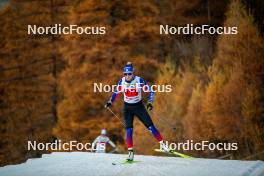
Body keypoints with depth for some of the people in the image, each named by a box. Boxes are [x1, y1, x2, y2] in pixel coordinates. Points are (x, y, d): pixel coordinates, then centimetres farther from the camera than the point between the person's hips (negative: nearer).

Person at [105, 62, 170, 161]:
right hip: (127, 108, 2)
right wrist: (110, 102, -4)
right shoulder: (122, 81, -8)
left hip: (138, 106, -2)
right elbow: (116, 92, 7)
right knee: (129, 130, -10)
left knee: (150, 126, -4)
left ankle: (162, 144, 8)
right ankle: (130, 152, -6)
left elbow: (150, 91, -11)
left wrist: (149, 103, -23)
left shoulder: (139, 80, -17)